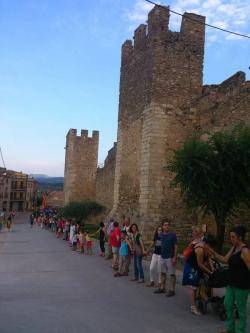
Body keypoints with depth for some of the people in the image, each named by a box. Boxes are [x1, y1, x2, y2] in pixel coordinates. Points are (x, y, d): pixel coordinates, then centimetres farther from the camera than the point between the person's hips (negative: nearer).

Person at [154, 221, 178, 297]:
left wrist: (174, 257, -15)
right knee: (163, 273, 15)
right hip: (162, 257, 6)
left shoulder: (172, 235, -9)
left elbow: (176, 246, -10)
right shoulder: (161, 235, 6)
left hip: (170, 258, -6)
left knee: (171, 274, 0)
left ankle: (172, 290, 8)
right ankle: (162, 288, 26)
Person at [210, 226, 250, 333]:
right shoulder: (234, 248, 6)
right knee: (228, 304, 18)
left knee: (240, 309, 7)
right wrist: (213, 252, 2)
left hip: (241, 285, -9)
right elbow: (225, 260, 9)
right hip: (231, 283, 9)